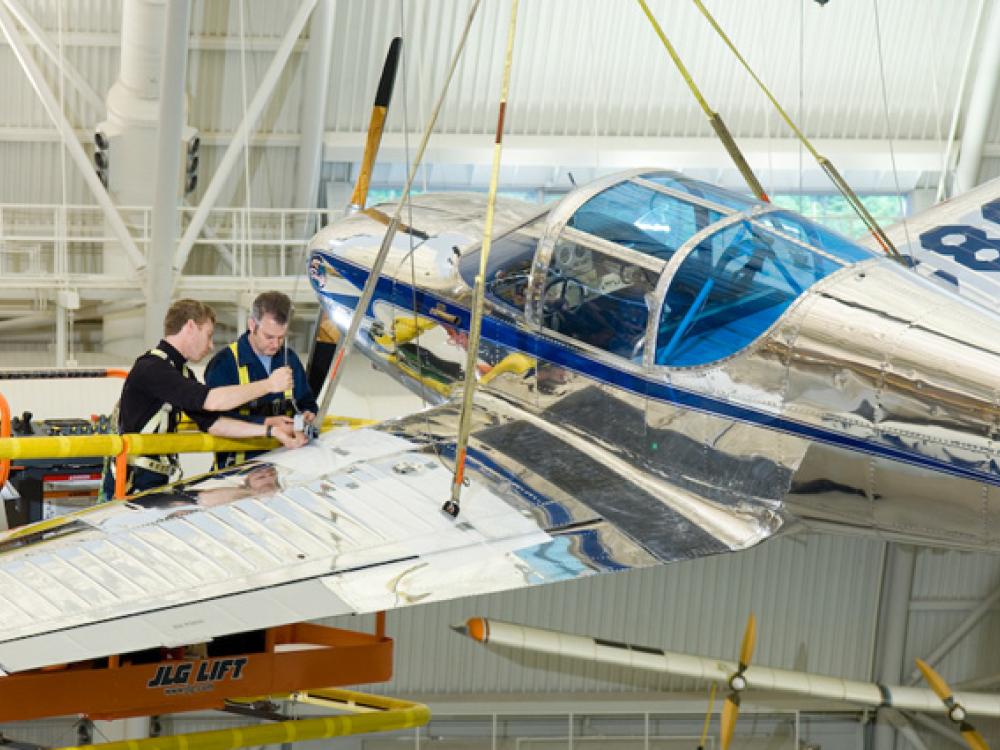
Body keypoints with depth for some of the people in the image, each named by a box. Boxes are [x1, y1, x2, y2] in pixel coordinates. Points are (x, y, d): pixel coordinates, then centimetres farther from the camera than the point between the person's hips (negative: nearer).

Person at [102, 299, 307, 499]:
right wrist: (269, 385, -17)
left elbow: (211, 423, 10)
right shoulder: (151, 368, -17)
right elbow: (212, 400, -26)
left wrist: (271, 430, 3)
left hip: (160, 482, 9)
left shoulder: (182, 373, 16)